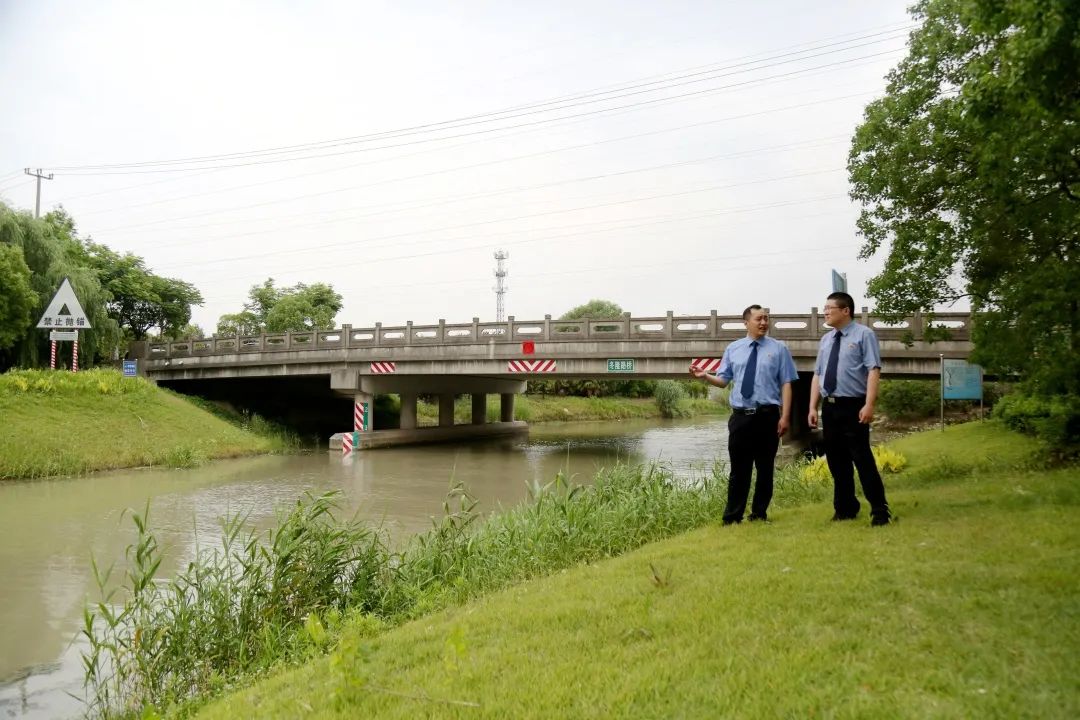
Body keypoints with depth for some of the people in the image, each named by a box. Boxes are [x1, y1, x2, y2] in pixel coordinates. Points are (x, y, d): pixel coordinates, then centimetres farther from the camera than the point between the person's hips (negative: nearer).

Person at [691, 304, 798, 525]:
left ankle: (759, 514, 20)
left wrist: (785, 417, -8)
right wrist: (705, 376, -11)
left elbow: (786, 384, -1)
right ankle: (732, 517, 12)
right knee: (739, 469, 5)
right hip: (740, 417, 1)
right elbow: (723, 380, 10)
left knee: (765, 468, 7)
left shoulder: (779, 349, 3)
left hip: (767, 416, -1)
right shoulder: (733, 349, 9)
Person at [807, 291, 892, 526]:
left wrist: (869, 405, -22)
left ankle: (879, 510, 5)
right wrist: (813, 407, 7)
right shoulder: (826, 340, 14)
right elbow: (817, 375, 15)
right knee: (836, 461, 11)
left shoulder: (864, 334, -4)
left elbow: (874, 370, -12)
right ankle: (845, 509, 22)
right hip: (830, 407, 6)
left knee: (862, 459, -6)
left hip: (853, 407, -6)